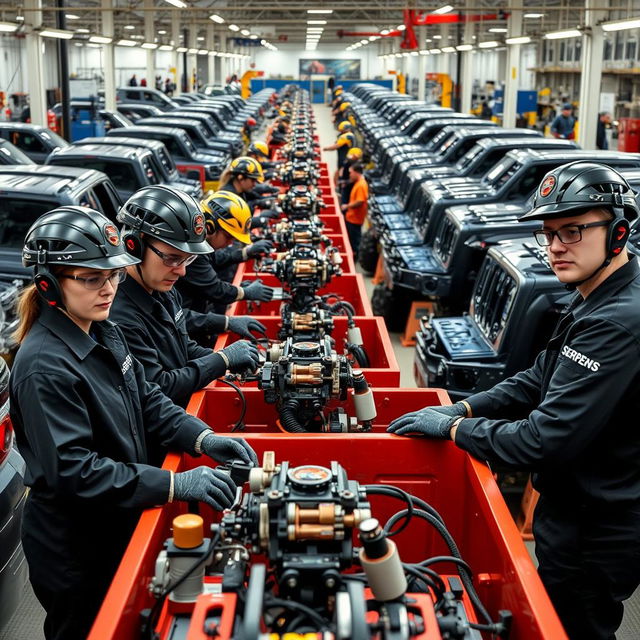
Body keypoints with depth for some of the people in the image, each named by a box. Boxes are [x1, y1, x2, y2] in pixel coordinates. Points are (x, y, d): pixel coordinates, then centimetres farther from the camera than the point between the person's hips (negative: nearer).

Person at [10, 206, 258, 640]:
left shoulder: (104, 333, 1)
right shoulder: (44, 367, -27)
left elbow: (147, 400, 8)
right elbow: (72, 470, -30)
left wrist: (204, 439, -9)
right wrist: (175, 485, -33)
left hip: (120, 528, 8)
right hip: (76, 555, -8)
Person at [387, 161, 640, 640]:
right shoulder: (597, 300, 4)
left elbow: (546, 442, -30)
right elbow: (541, 379, 12)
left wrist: (452, 427, -18)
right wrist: (464, 409, 0)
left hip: (595, 539, -9)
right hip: (580, 515, 10)